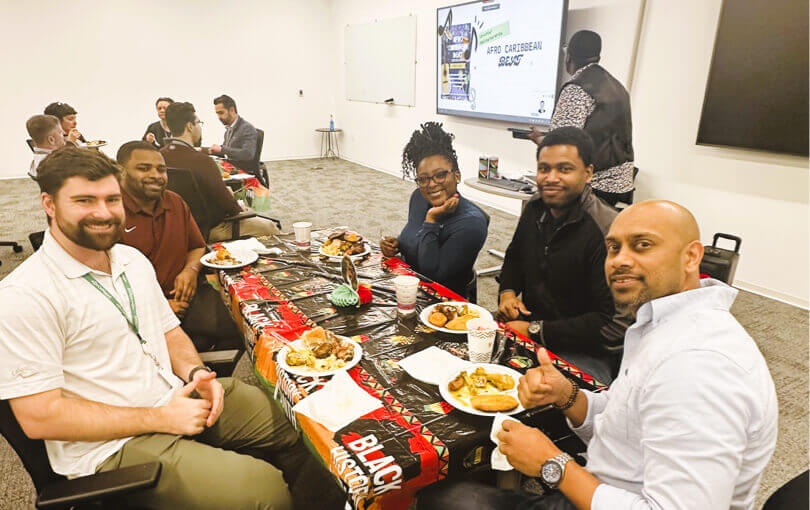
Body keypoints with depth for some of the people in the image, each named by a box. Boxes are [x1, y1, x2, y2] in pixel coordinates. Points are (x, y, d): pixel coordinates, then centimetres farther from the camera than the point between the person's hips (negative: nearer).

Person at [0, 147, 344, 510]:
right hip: (113, 445, -7)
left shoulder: (132, 259, 9)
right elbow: (38, 417, -17)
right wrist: (160, 419, -18)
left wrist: (194, 372, -5)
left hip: (180, 398, 8)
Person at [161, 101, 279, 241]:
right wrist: (239, 209, 1)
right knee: (269, 226, 5)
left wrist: (224, 191, 10)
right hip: (209, 230, -9)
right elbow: (230, 207, -20)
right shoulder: (201, 161, -28)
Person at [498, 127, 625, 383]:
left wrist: (536, 331, -19)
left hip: (582, 353, -6)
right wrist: (507, 292, 3)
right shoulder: (536, 208, 2)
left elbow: (614, 324, -22)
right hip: (528, 326, 7)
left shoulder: (608, 231, -21)